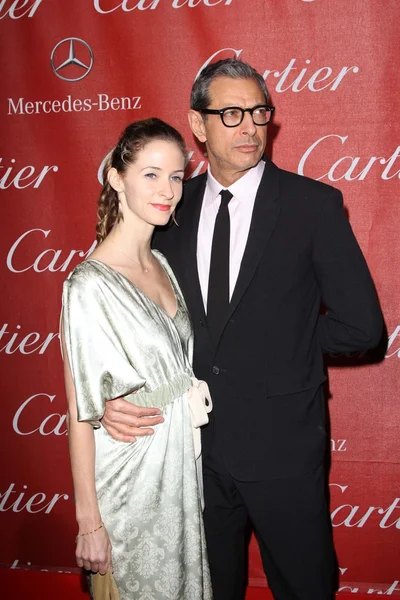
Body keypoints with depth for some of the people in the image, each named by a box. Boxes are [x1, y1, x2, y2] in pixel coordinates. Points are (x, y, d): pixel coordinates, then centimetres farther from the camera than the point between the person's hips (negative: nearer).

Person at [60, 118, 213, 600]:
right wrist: (89, 523, -15)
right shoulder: (90, 285, -21)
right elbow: (80, 415, -18)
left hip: (184, 464, 7)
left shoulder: (162, 264, 2)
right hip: (132, 476, -7)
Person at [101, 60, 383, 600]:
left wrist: (282, 344, -3)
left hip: (282, 448, -3)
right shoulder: (175, 205, 0)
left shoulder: (313, 204, -11)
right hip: (198, 444, 4)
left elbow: (361, 325, -11)